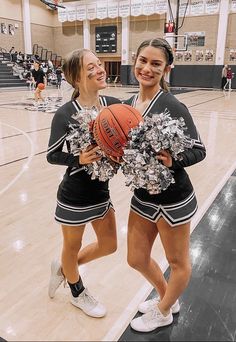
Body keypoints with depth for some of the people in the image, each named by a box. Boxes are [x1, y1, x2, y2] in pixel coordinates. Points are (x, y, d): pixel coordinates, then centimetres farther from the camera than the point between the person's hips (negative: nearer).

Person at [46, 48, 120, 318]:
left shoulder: (114, 105, -7)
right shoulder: (65, 114, -21)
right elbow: (52, 156, -12)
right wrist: (79, 159, -28)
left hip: (101, 190, 6)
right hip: (75, 195, -5)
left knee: (109, 245, 20)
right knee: (72, 247, 18)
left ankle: (63, 268, 46)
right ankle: (78, 293, 49)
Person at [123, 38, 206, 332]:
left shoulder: (172, 106, -19)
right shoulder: (128, 104, 1)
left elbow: (198, 150, -15)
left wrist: (173, 161, -33)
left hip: (172, 199, -7)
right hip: (141, 195, 7)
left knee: (178, 263, 16)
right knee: (137, 259, 19)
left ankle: (163, 312, 45)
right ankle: (167, 298, 48)